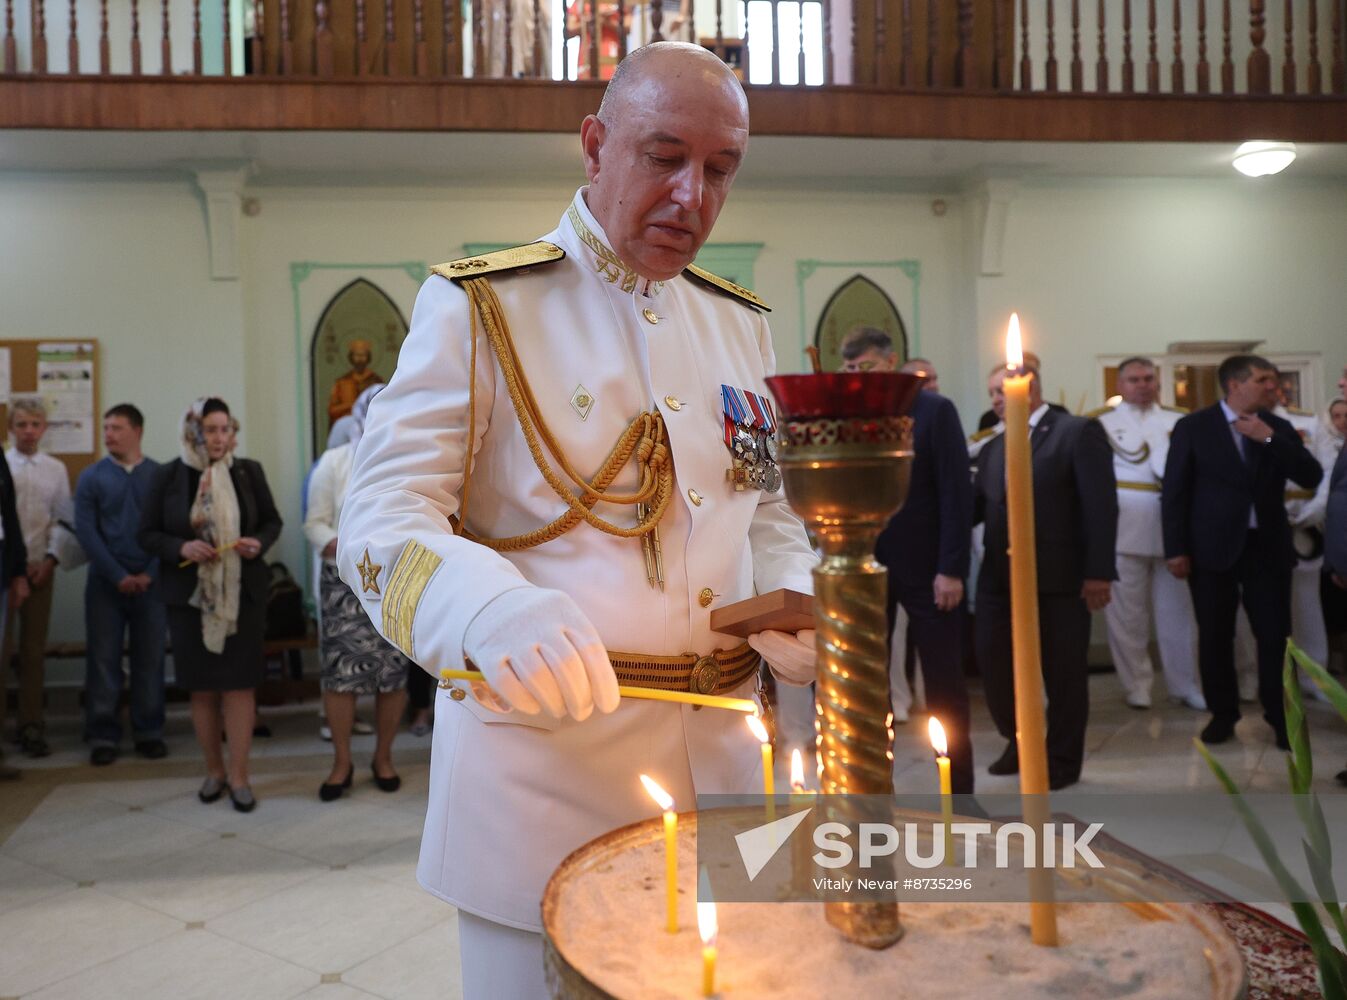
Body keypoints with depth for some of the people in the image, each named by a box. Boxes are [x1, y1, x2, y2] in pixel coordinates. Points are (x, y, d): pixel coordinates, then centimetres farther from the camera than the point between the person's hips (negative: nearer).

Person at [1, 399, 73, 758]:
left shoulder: (56, 469, 5)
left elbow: (62, 519, 7)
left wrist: (50, 558, -4)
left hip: (39, 566, 2)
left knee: (34, 650, 8)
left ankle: (31, 726, 15)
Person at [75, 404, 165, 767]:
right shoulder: (91, 477, 3)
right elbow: (86, 531, -3)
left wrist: (149, 574, -10)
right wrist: (118, 576, -10)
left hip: (150, 582, 0)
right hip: (105, 582, 0)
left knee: (150, 658, 5)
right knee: (103, 658, 3)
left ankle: (149, 732, 15)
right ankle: (102, 735, 12)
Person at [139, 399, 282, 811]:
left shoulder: (249, 471, 0)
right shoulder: (168, 476, -2)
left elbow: (272, 521, 9)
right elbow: (148, 534, 1)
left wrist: (259, 542, -12)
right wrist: (181, 547, -17)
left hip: (243, 594, 0)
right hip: (190, 596, 0)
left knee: (239, 683, 0)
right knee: (202, 687, 8)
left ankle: (239, 775, 8)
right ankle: (214, 770, 24)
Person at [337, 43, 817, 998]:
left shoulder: (741, 321, 11)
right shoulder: (479, 305, -7)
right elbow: (380, 517, -12)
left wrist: (794, 600, -3)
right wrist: (488, 608, -33)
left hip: (719, 746, 6)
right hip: (539, 756, -5)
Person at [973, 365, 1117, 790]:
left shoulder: (1079, 432, -5)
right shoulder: (993, 447, 15)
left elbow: (1100, 505, -10)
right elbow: (976, 505, 9)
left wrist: (1099, 571, -15)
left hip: (1060, 575, -6)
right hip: (1000, 576, 6)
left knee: (1063, 671, 6)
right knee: (992, 660, 9)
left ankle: (1062, 761, 22)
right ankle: (1019, 740, 31)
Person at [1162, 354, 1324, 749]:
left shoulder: (1278, 429, 8)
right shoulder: (1194, 427, -1)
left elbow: (1311, 478, -3)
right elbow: (1174, 492, -3)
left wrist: (1269, 439, -13)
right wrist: (1176, 549, -9)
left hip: (1267, 547, 2)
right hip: (1213, 548, -2)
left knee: (1275, 635, 2)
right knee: (1215, 636, 6)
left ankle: (1282, 716, 15)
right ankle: (1222, 714, 20)